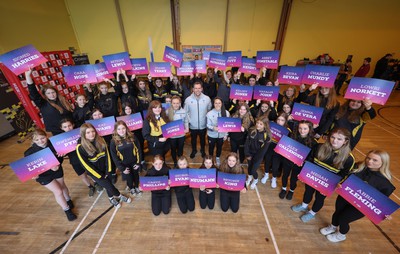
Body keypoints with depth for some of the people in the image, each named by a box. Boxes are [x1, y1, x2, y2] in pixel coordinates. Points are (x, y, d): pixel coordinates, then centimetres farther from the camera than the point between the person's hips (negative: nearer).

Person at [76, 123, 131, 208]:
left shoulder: (100, 140, -9)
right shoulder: (80, 147, -20)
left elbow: (107, 155, -3)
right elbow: (86, 164, -15)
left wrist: (108, 170, -6)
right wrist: (100, 176, -11)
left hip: (105, 168, 3)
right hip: (94, 172, -3)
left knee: (108, 183, 15)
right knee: (109, 185, 1)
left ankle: (111, 198, 42)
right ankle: (119, 196, 29)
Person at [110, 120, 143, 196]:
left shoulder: (132, 137, -14)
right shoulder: (114, 141, -17)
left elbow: (138, 150, -7)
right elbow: (114, 157, -10)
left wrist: (138, 162, -8)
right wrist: (122, 168, -10)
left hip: (134, 162, 1)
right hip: (124, 164, -1)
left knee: (136, 175, 19)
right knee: (129, 177, 17)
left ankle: (136, 187, 48)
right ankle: (131, 188, 48)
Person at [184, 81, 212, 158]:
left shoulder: (207, 98, -12)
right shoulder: (188, 99, -13)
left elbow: (209, 110, 1)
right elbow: (185, 112, -3)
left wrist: (207, 120, 0)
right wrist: (189, 120, -8)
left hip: (203, 125, 0)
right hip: (192, 125, 0)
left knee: (203, 139, 23)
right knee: (193, 139, 22)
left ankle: (203, 150, 51)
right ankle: (194, 150, 50)